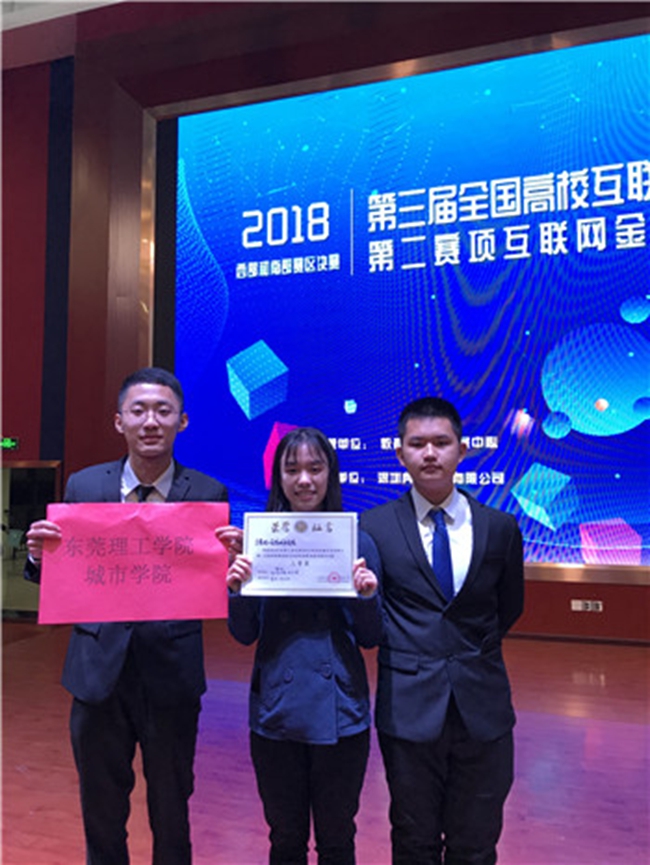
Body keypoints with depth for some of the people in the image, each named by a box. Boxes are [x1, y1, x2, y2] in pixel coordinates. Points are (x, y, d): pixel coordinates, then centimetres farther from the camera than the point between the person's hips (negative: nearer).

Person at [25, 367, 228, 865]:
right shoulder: (83, 486, -1)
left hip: (172, 676, -1)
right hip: (99, 671, 2)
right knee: (101, 817, 22)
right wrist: (40, 557, -19)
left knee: (171, 816, 19)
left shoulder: (208, 495, -8)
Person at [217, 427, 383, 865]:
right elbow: (245, 635, 0)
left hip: (340, 713, 0)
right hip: (276, 713, 1)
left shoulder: (357, 542, -5)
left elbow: (370, 638, 0)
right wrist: (237, 589, -18)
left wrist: (368, 595, -19)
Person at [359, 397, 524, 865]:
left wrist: (473, 651, 10)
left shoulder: (501, 527, 0)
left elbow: (509, 607, 13)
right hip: (409, 706, -1)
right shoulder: (374, 525, -6)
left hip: (482, 708, 2)